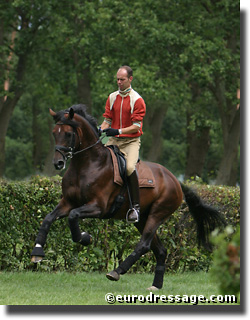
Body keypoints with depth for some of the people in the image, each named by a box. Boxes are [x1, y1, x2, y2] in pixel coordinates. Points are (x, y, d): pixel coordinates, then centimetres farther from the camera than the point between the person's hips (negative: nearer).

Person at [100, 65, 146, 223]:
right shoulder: (112, 98, 12)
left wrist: (118, 131, -24)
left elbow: (136, 126, -11)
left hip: (131, 140, -5)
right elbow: (107, 120, 12)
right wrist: (100, 130, -9)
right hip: (114, 140, 5)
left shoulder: (137, 100, -5)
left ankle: (136, 206, -22)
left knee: (130, 167, -31)